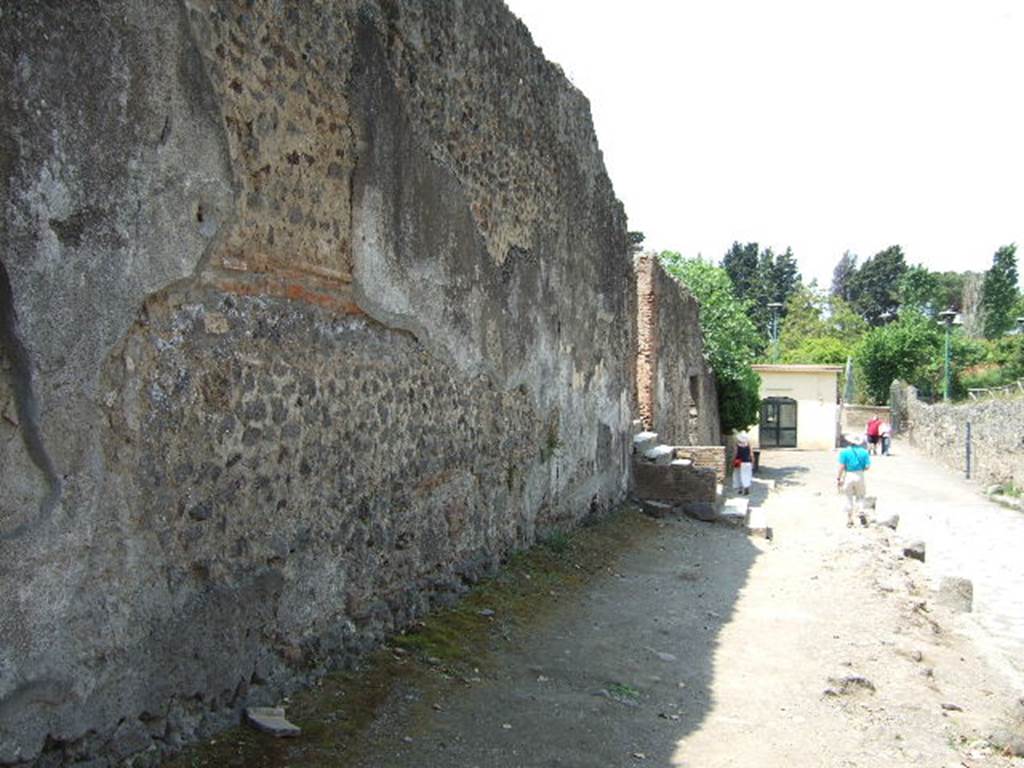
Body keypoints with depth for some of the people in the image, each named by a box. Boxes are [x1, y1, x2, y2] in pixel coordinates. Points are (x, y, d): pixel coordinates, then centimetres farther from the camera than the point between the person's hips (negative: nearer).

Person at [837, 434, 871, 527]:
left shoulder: (844, 452, -6)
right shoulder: (864, 452, 0)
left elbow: (841, 466, -11)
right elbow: (868, 466, -2)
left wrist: (838, 478, -5)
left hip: (848, 475, -1)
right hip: (860, 476, 1)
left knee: (849, 498, 9)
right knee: (860, 496, 17)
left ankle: (849, 521, 12)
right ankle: (861, 512, -8)